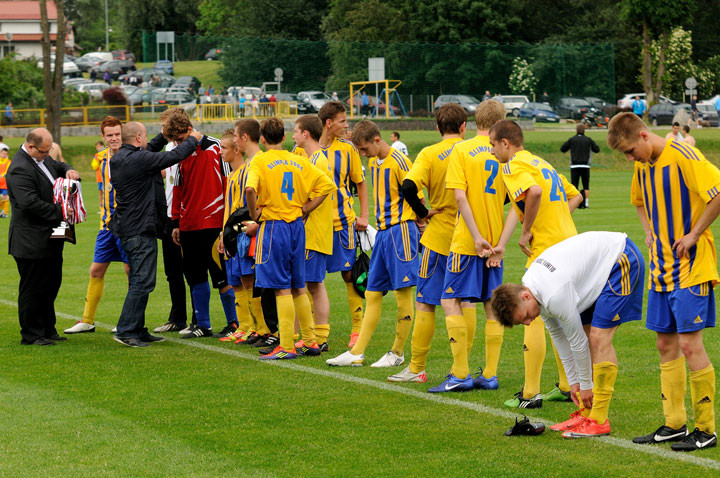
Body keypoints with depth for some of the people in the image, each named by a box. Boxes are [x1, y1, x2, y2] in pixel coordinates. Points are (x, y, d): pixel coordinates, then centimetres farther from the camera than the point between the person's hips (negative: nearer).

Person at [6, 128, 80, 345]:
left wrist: (69, 171, 4)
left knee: (51, 284, 16)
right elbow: (30, 203, -28)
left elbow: (59, 166, 28)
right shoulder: (20, 168, -21)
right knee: (32, 288, 0)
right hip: (32, 242, -10)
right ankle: (31, 335, 8)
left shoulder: (42, 160, 9)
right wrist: (60, 213, -23)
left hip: (50, 240, 10)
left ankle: (48, 330, 26)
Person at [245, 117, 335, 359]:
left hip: (273, 226, -5)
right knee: (298, 287, 14)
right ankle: (310, 342, 17)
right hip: (297, 225, 5)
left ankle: (287, 347, -4)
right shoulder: (298, 161, 8)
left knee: (282, 289, -5)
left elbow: (250, 189, -25)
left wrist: (254, 213, -9)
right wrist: (305, 209, 8)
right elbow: (327, 184, 7)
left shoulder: (260, 161, -7)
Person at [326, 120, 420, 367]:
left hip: (400, 229, -9)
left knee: (402, 291, -3)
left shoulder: (399, 162, -12)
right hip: (383, 231, 9)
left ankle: (397, 353, 5)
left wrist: (421, 227, -9)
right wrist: (380, 224, 17)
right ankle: (357, 353, 8)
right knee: (372, 293, 8)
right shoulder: (374, 162, 14)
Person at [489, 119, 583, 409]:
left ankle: (530, 394, -4)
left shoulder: (513, 166, -8)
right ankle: (567, 387, 21)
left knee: (533, 319, -4)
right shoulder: (541, 163, 21)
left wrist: (526, 231, -18)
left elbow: (535, 192, -29)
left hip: (546, 249, -9)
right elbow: (575, 196, 28)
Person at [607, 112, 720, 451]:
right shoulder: (643, 167, 10)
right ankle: (674, 424, 17)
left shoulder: (683, 156, -16)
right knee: (666, 345, 10)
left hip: (692, 266, -8)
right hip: (661, 267, 8)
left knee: (690, 345, -9)